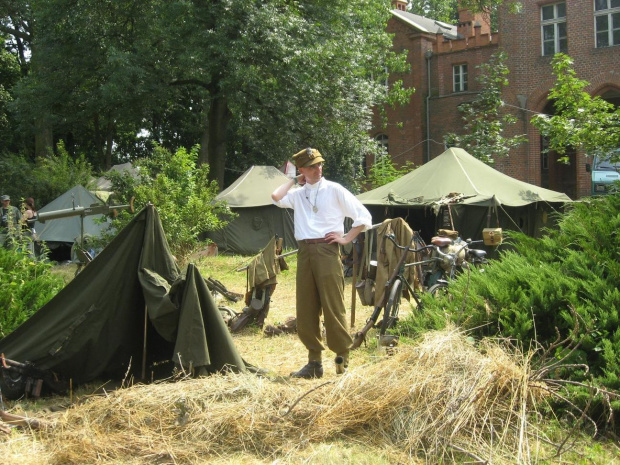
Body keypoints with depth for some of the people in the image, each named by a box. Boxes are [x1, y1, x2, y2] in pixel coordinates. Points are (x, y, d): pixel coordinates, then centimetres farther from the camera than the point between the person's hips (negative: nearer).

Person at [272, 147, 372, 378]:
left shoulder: (334, 190, 4)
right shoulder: (298, 194, 15)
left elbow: (363, 216, 4)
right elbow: (276, 197, -5)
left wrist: (346, 238, -4)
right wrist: (294, 181, 10)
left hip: (327, 251, -4)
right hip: (304, 252, 4)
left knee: (333, 307, -6)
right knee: (305, 310, 5)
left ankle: (342, 358, 5)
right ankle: (314, 361, 14)